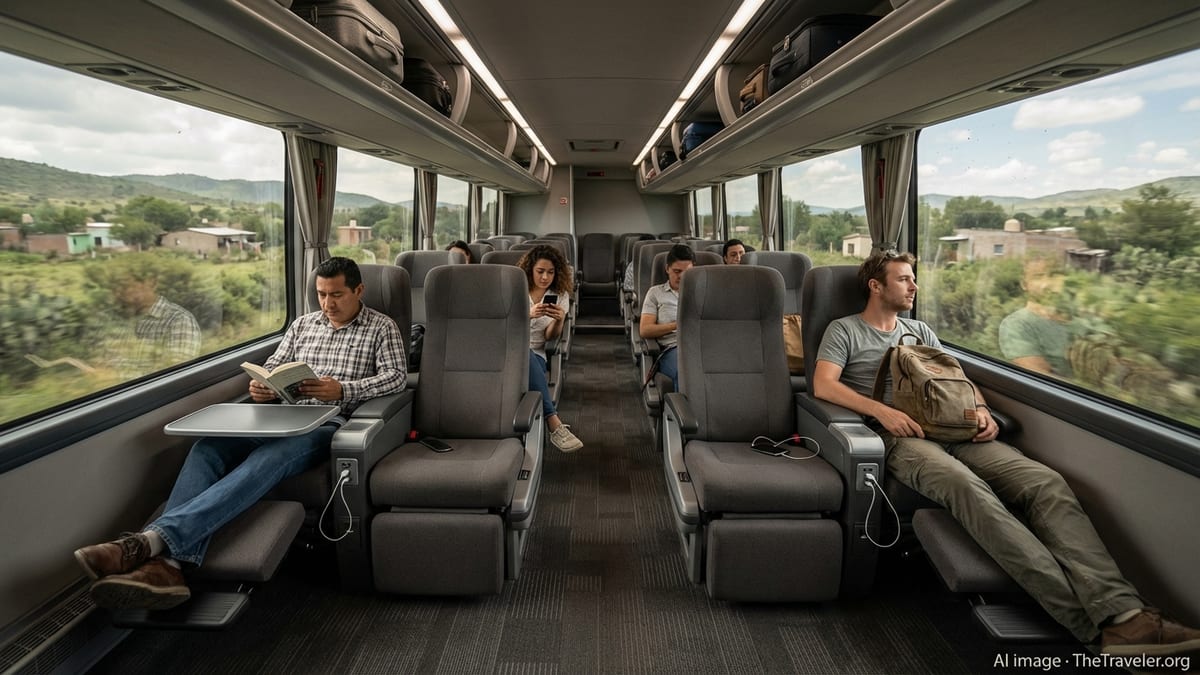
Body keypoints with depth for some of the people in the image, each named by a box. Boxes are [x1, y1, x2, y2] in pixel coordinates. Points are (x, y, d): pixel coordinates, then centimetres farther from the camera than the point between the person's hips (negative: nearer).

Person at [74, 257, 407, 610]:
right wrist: (259, 386, -2)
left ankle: (153, 539, -48)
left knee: (265, 460, -37)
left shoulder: (381, 327, 9)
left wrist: (342, 390, -17)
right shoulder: (303, 323, 24)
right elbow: (273, 366, 23)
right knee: (207, 447, -25)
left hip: (329, 424, -5)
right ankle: (167, 563, -42)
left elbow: (396, 376, -2)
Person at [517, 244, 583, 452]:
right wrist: (529, 315, -19)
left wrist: (559, 320, -20)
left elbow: (550, 336, 2)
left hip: (535, 356, 1)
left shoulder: (560, 296, 13)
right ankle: (554, 424, -43)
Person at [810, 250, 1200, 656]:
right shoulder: (845, 331, 12)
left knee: (1046, 482, -20)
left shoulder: (919, 331, 30)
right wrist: (882, 410, -16)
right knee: (966, 487, -37)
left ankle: (1122, 615, -32)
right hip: (904, 436, -6)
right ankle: (1084, 618, -41)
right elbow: (823, 385, -3)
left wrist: (980, 407, 3)